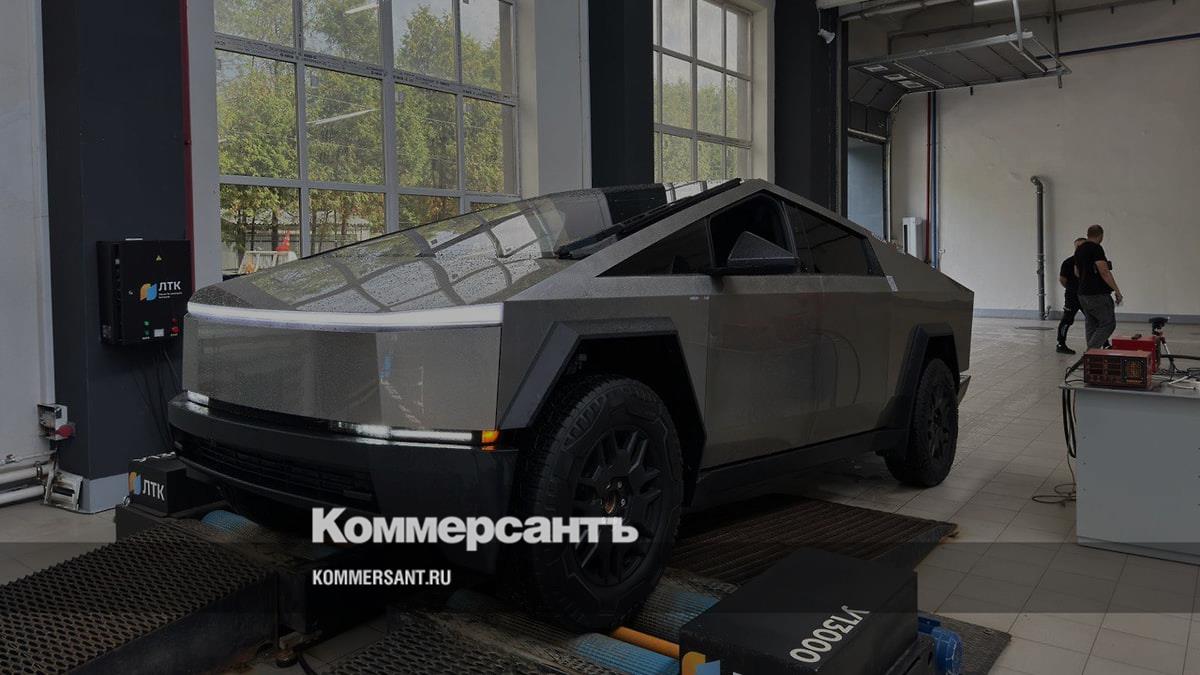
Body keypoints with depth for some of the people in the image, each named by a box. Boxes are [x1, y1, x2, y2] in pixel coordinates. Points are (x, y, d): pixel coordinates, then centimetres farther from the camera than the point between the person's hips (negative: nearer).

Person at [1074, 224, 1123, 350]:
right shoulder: (1096, 248, -14)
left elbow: (1076, 272, 23)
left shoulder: (1079, 249, 13)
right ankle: (1091, 350, -12)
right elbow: (1104, 272, -21)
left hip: (1083, 294, 9)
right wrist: (1117, 290, -18)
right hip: (1098, 295, -9)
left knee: (1091, 326, 11)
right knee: (1108, 323, -3)